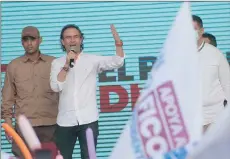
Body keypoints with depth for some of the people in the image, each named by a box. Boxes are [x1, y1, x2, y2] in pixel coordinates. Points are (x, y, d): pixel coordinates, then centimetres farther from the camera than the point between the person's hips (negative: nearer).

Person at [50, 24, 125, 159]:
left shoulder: (92, 60, 6)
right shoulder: (57, 63, 8)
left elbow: (118, 62, -5)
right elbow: (56, 87, -6)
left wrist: (118, 41, -18)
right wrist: (66, 65, -12)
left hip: (88, 120, -1)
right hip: (65, 121, 1)